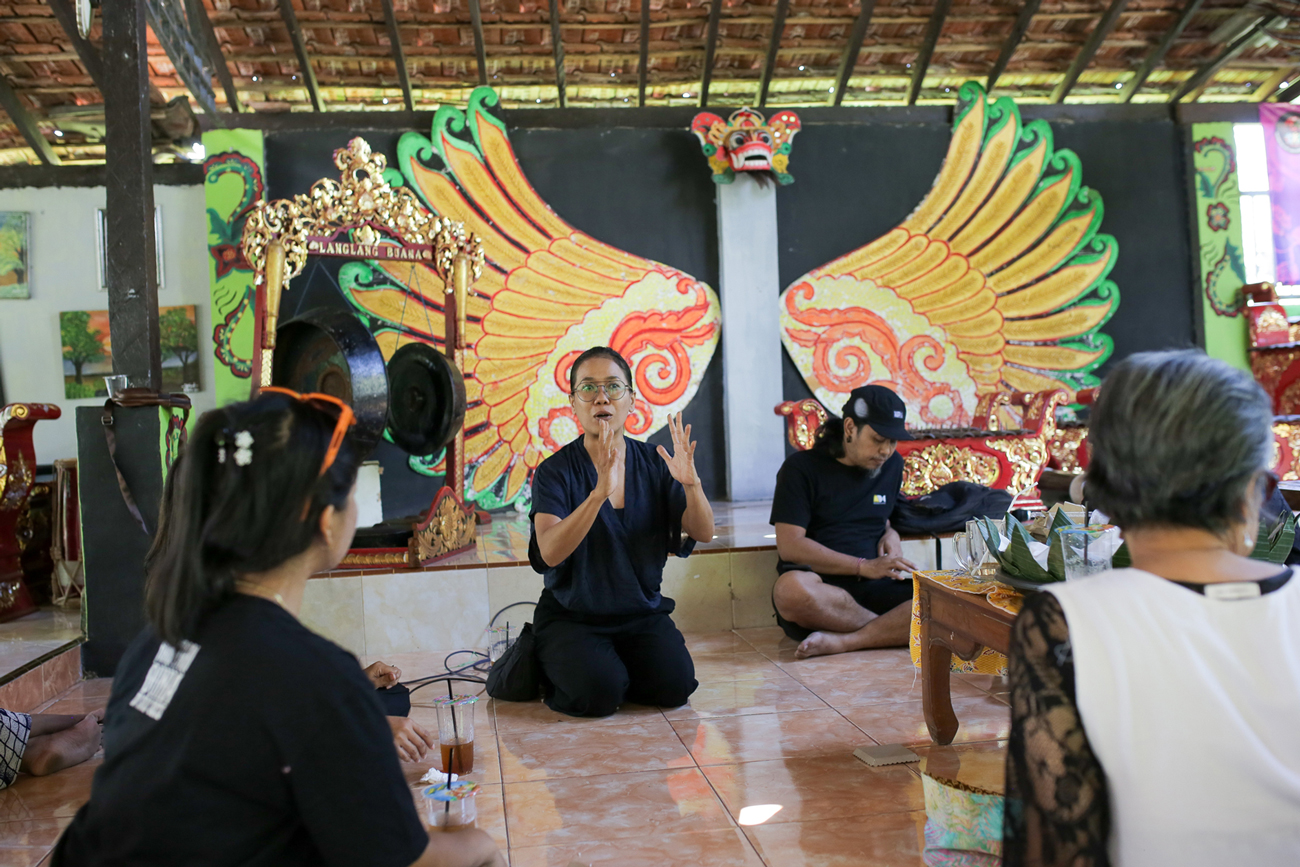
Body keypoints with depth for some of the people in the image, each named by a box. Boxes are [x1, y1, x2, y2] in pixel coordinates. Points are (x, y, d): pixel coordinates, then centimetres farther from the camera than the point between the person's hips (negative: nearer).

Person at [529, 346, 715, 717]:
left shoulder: (654, 464, 0)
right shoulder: (556, 471, -11)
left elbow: (704, 533, -6)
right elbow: (549, 552, -26)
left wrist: (690, 482, -27)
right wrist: (600, 492, -39)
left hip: (644, 613, 3)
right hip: (571, 615, -3)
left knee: (674, 686, -19)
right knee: (599, 693, -26)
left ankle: (618, 663, 13)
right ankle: (553, 668, 8)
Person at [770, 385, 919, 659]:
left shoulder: (892, 465, 18)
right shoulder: (802, 467, 0)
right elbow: (790, 546, -9)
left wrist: (890, 534, 9)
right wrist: (864, 567, -13)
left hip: (874, 590, 4)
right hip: (820, 588, -4)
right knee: (792, 588, -41)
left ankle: (841, 641, -27)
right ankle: (894, 629, -20)